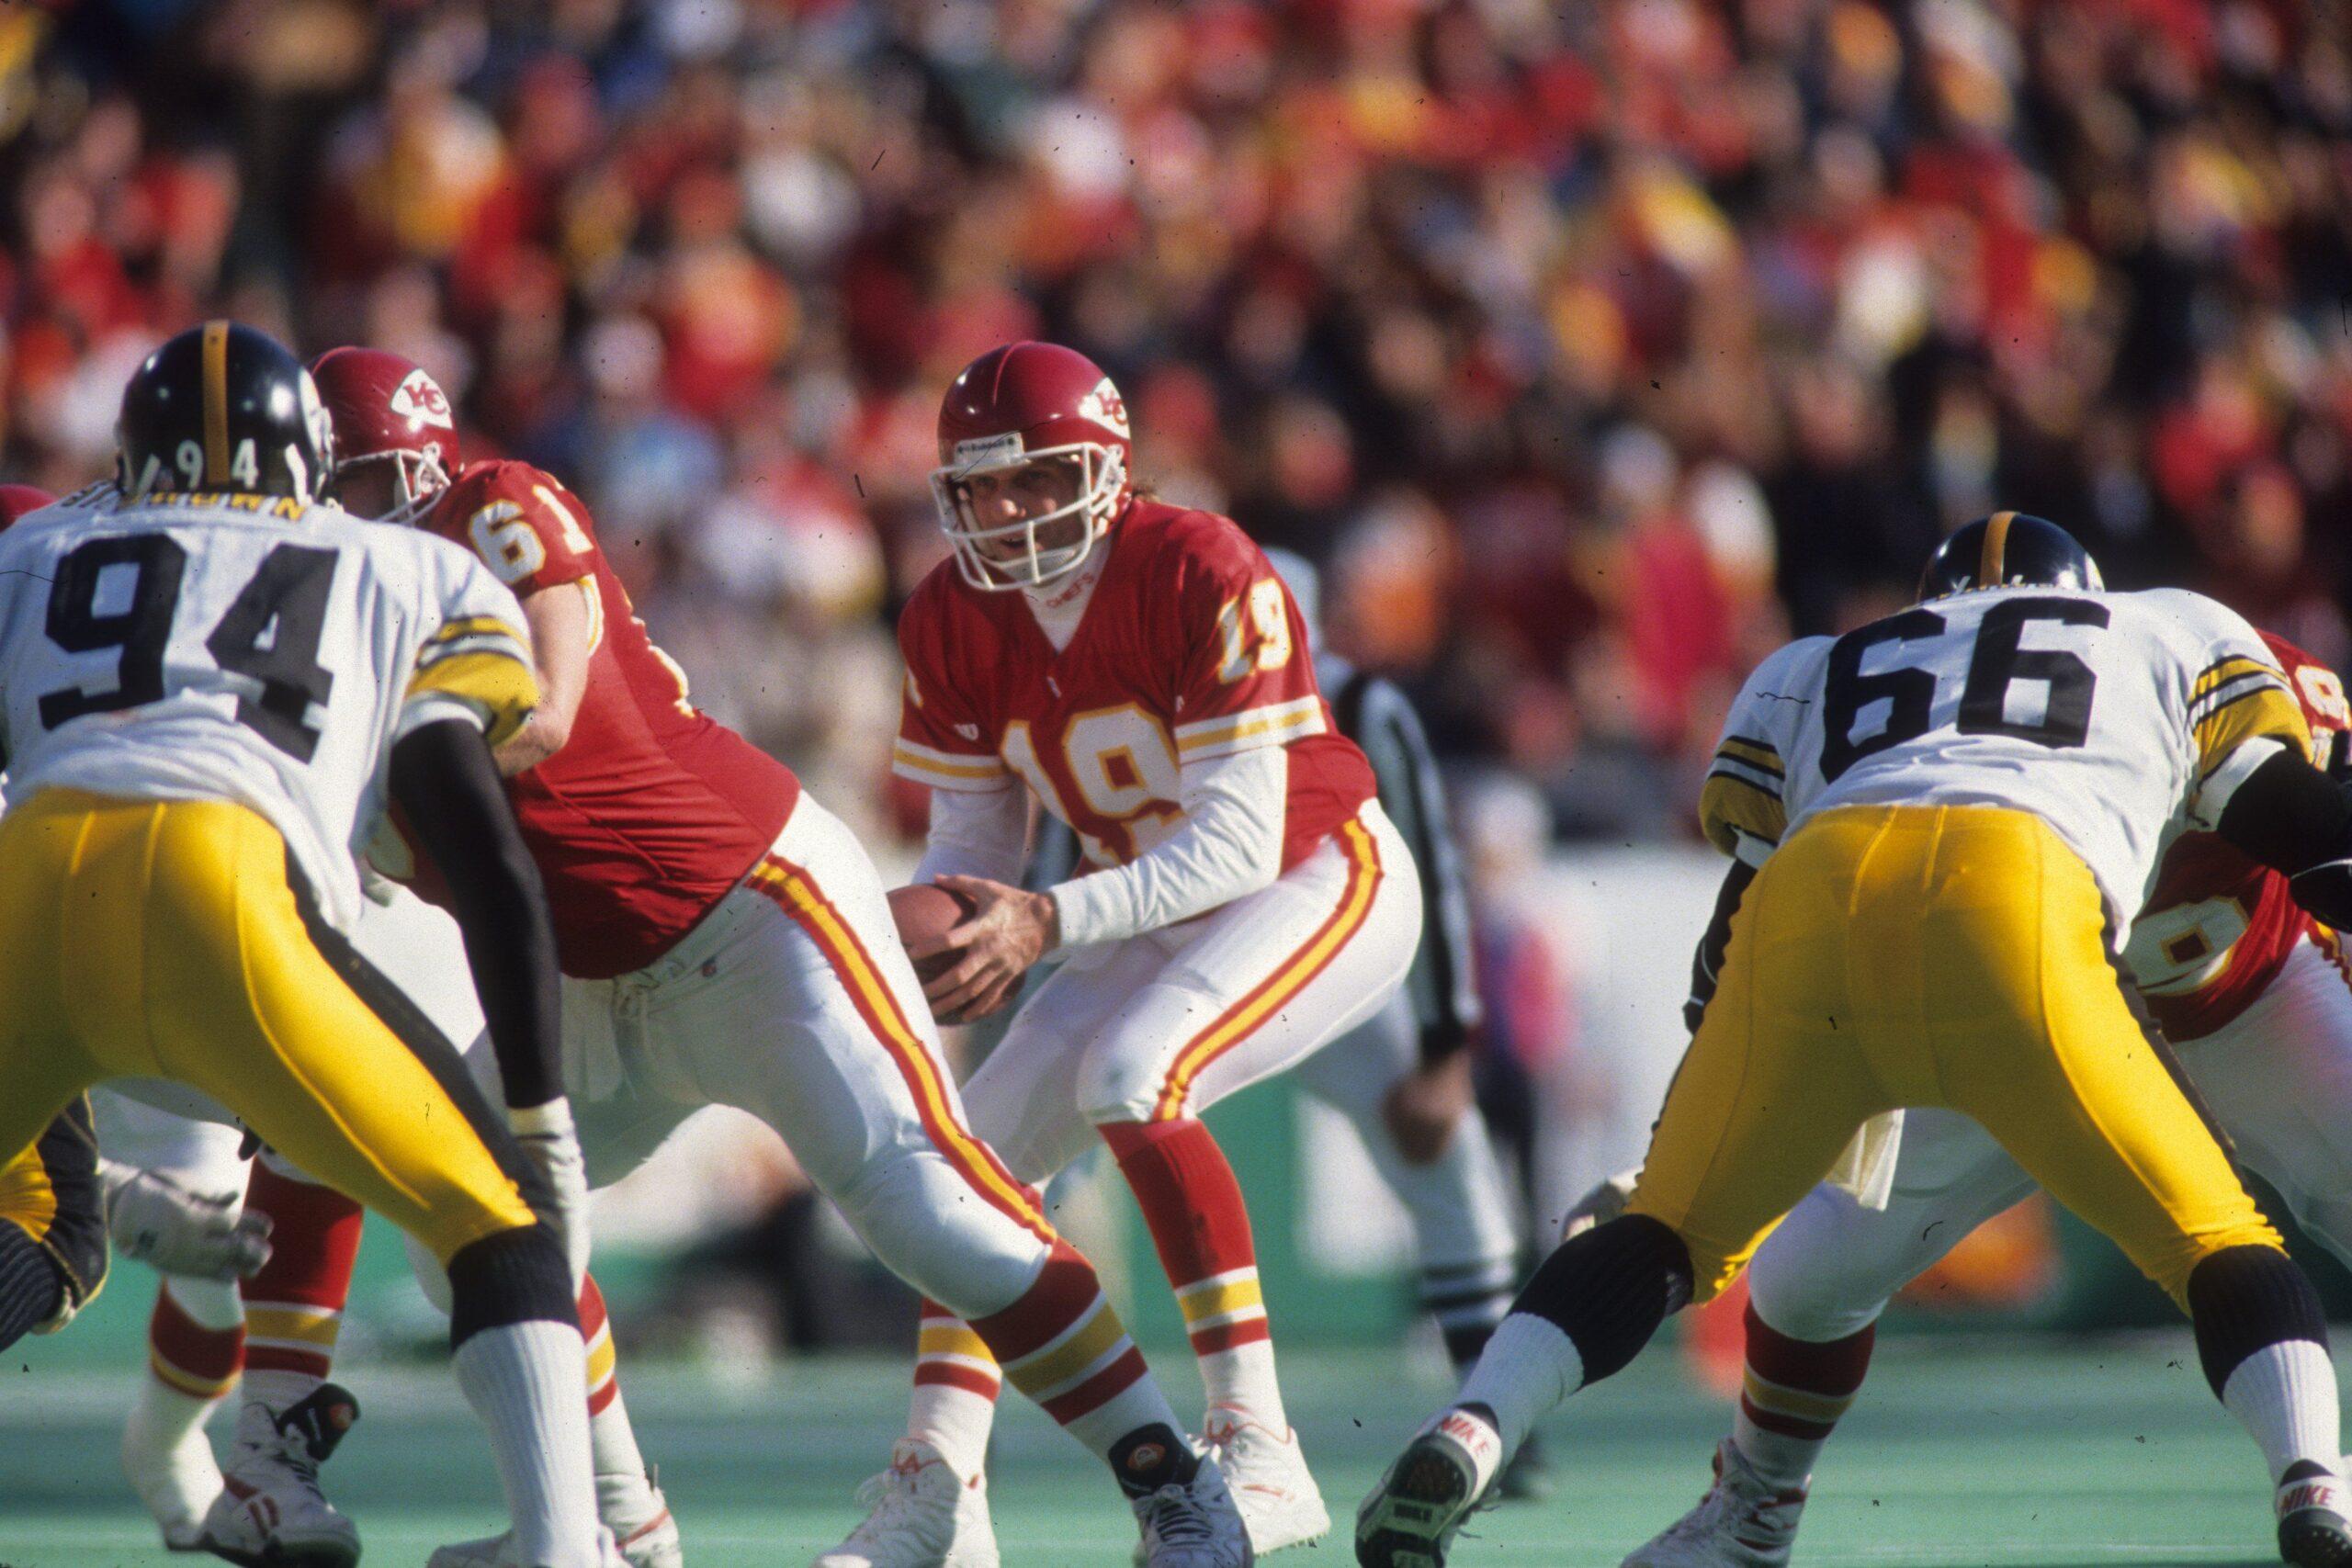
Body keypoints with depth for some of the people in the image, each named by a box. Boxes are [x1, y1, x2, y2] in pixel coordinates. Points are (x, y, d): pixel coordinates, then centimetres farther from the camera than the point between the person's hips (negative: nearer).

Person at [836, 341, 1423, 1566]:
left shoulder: (1204, 579, -27)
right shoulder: (953, 622, -6)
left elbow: (1242, 844, -28)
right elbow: (974, 841, 1)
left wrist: (1049, 924, -37)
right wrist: (941, 933, -22)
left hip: (1323, 880, -8)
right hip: (1162, 910, 8)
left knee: (1130, 1075, -30)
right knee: (987, 1137, -2)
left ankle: (1259, 1453, -29)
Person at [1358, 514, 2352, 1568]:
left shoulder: (1813, 677, 39)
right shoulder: (2168, 633, 36)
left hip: (1812, 897, 2)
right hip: (2009, 911, -2)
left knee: (1669, 1235, 19)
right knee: (2214, 1245, 9)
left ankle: (1465, 1435, -3)